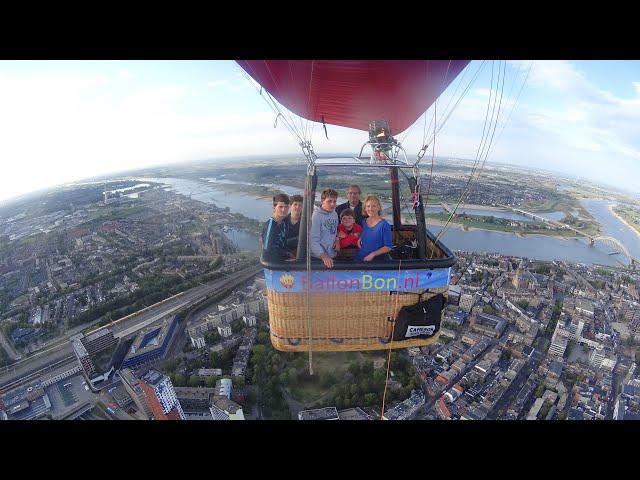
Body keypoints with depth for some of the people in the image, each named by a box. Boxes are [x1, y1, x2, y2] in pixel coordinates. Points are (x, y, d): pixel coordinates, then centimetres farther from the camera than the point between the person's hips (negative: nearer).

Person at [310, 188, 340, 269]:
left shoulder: (335, 214, 5)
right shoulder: (316, 216, -16)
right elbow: (313, 240, -21)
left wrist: (337, 240, -1)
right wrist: (323, 256, -32)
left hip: (333, 256, 6)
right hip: (318, 258, -6)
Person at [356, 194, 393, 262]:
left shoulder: (384, 225, -10)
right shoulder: (364, 222, 6)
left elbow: (388, 247, -10)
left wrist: (373, 254, -18)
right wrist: (360, 239, 3)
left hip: (377, 260, -4)